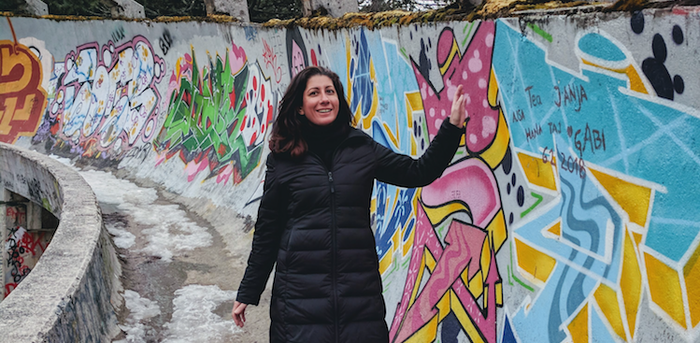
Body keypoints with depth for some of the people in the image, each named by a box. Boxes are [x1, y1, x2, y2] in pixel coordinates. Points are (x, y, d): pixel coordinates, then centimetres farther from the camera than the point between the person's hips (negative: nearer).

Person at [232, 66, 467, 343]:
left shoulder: (362, 149, 6)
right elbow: (267, 231, 6)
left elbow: (420, 172, 7)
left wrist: (452, 128, -3)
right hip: (300, 293, -1)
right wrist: (247, 293, 8)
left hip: (359, 289, 2)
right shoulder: (282, 158, 3)